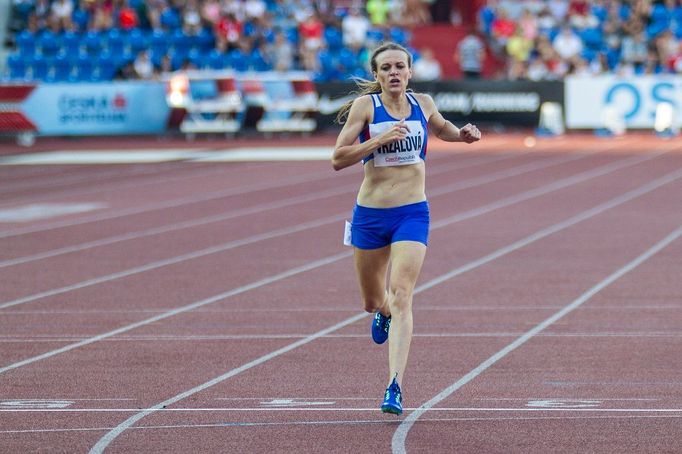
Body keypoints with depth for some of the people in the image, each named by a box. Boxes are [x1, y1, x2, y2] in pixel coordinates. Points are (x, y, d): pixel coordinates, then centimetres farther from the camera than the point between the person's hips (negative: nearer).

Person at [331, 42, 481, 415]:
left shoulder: (422, 104, 4)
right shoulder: (365, 106, -6)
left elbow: (441, 128, 28)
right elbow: (338, 159, -13)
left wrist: (463, 135, 7)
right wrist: (381, 139, -23)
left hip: (412, 214, 0)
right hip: (370, 214, 0)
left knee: (401, 297, -16)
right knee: (372, 301, 16)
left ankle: (395, 388, -21)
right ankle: (383, 313, 55)